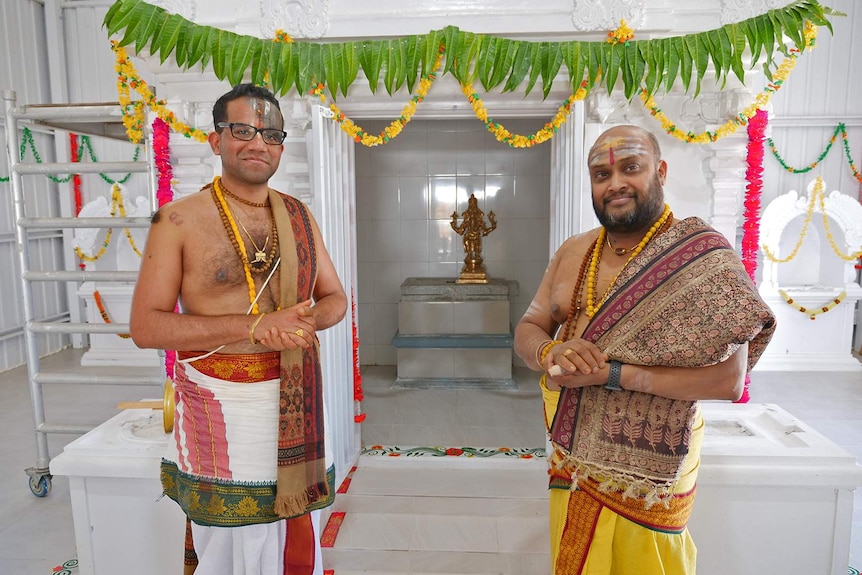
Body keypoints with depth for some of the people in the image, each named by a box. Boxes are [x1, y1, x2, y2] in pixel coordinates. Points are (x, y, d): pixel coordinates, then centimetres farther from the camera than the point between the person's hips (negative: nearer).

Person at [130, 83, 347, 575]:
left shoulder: (299, 216, 6)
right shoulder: (179, 220, -7)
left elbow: (335, 299, 11)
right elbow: (145, 326, -10)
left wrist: (309, 320, -14)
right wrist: (254, 326, -20)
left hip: (295, 403, 4)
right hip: (220, 404, -3)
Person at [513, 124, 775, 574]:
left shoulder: (702, 256, -15)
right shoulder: (572, 253, 3)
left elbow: (729, 379, -20)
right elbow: (527, 330, 5)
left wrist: (612, 373, -25)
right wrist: (550, 353, -18)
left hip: (646, 476, -5)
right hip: (572, 459, 5)